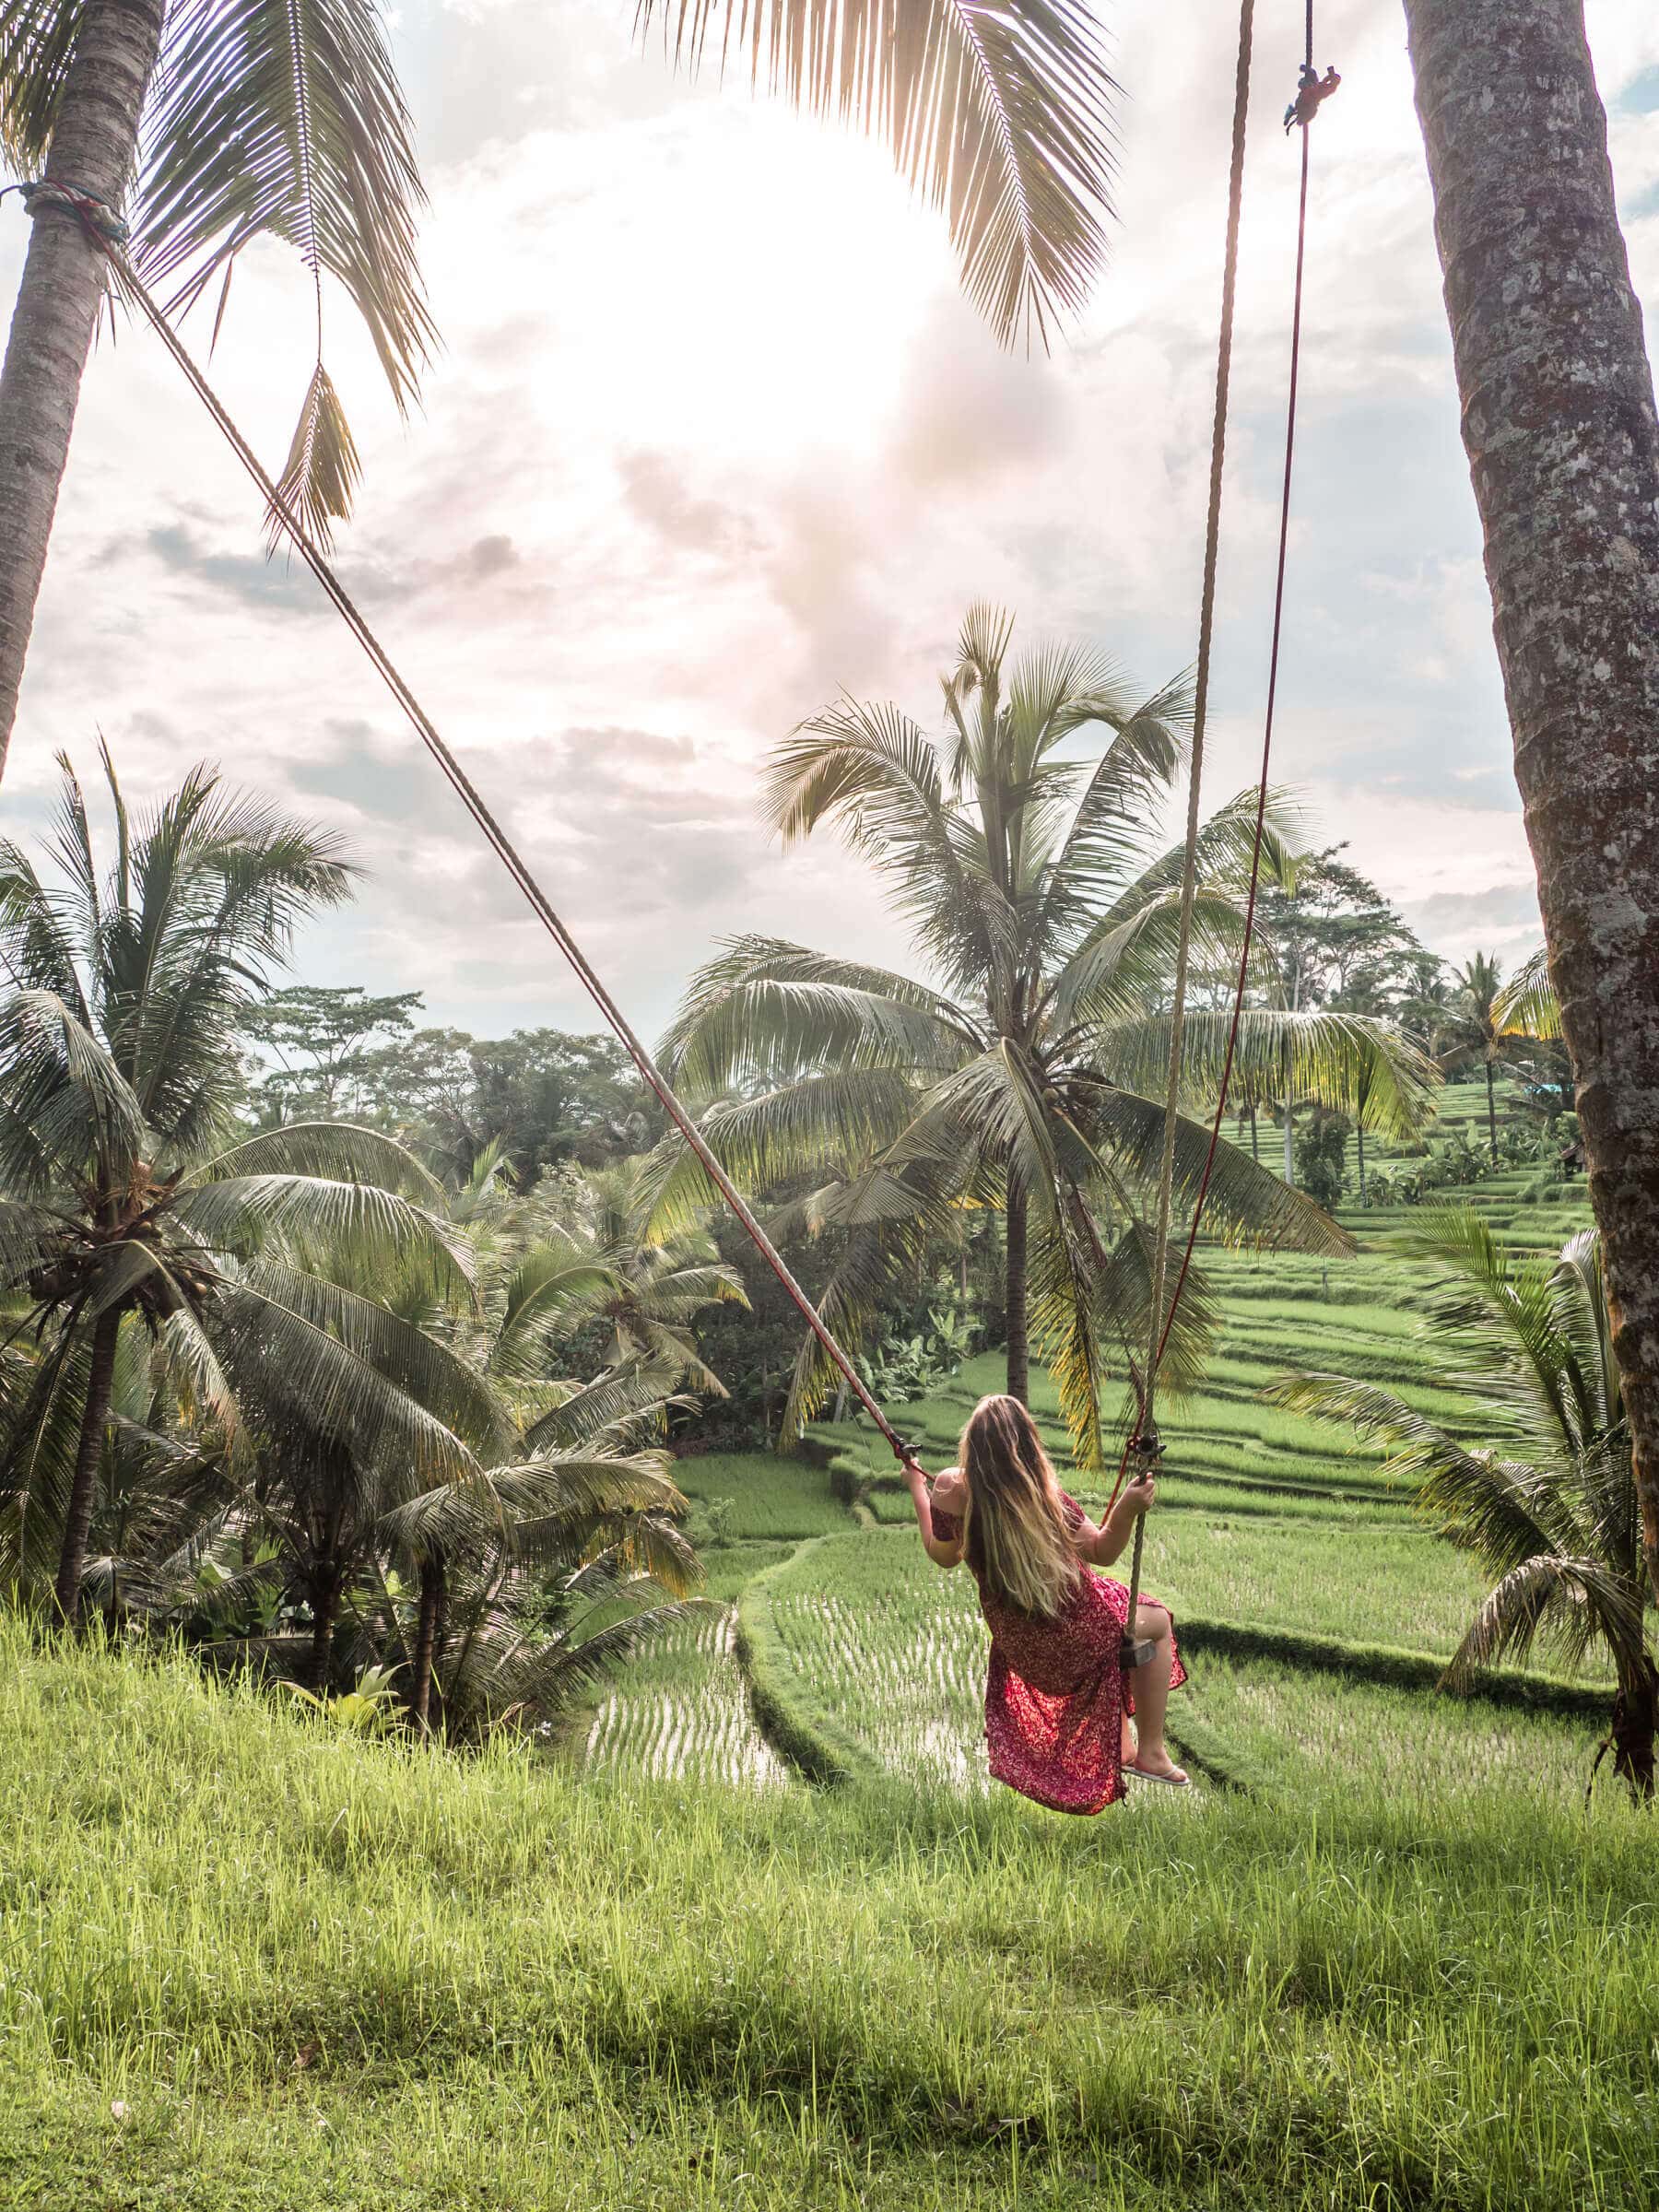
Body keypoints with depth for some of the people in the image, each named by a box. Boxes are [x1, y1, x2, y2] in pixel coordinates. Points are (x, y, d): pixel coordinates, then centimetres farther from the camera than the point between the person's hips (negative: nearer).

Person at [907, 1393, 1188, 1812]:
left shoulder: (951, 1488, -16)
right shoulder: (1044, 1497, -26)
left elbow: (943, 1555, 2)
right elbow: (1102, 1552, -16)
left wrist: (917, 1489, 10)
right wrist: (1127, 1510, -29)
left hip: (1015, 1643, 6)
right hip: (1071, 1639, -6)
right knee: (1158, 1621, 22)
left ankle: (1123, 1746, 44)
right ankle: (1151, 1753, 22)